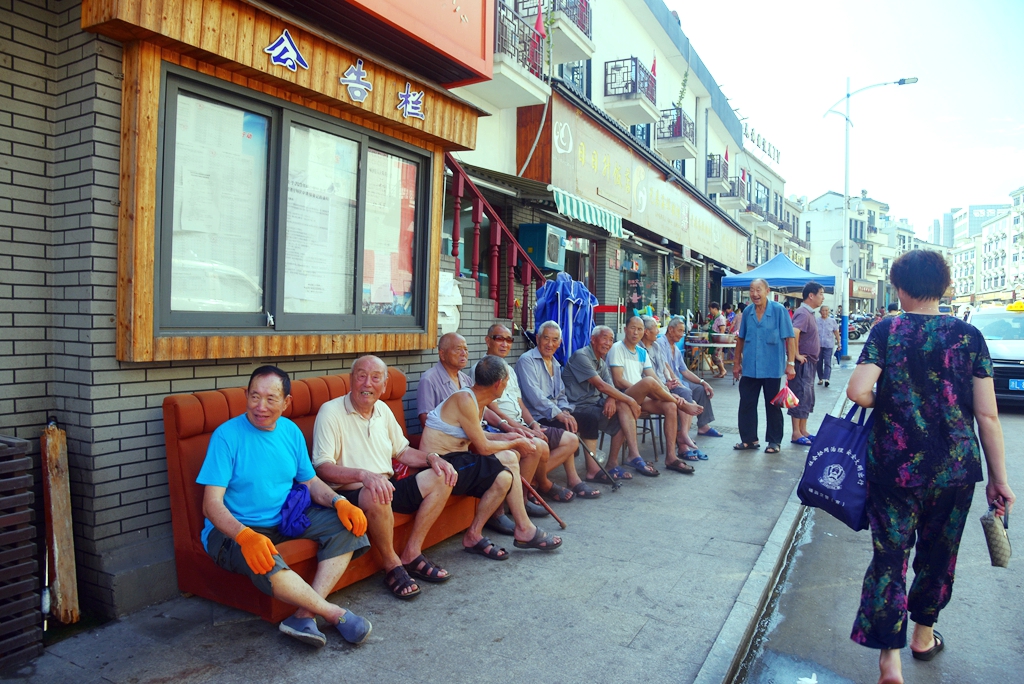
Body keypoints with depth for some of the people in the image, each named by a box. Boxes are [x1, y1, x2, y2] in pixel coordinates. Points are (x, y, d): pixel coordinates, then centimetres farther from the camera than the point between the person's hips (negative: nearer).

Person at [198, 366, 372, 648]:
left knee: (348, 524, -11)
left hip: (285, 519, 7)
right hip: (232, 530, -6)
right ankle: (336, 614, -18)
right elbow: (212, 504, -19)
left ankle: (305, 614, -23)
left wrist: (340, 502, -10)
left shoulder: (291, 431, 4)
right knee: (266, 563, -38)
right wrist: (246, 536, -38)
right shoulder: (226, 436, -14)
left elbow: (310, 481, 11)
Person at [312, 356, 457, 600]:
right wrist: (363, 474, -36)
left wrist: (431, 458, 2)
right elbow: (321, 466, -20)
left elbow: (402, 451, 21)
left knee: (442, 477, -4)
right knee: (376, 495, -39)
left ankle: (411, 555, -3)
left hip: (387, 487, 8)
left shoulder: (383, 410, 12)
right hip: (349, 494, -7)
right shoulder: (331, 412, -10)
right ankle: (392, 566, -14)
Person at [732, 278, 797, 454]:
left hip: (772, 368, -4)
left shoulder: (779, 310, -8)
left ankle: (774, 441, 20)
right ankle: (749, 439, 19)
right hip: (749, 368, 4)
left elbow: (789, 338, -9)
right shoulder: (748, 312, 4)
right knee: (746, 404, 6)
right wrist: (737, 363, 13)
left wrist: (790, 363, -14)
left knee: (772, 406, 8)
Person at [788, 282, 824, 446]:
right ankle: (796, 434, 2)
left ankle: (803, 431, 22)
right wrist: (797, 355, -27)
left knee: (808, 398, 15)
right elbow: (794, 332, -35)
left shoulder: (809, 313, 14)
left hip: (809, 363, 10)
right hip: (802, 363, -10)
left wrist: (812, 359, 17)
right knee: (800, 397, -5)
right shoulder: (803, 313, -17)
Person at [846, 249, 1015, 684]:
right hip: (954, 469, 3)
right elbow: (987, 414, -3)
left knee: (889, 554, 5)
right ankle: (923, 634, 39)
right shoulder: (969, 335, -2)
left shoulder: (887, 331, -6)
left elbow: (858, 390, -19)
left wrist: (886, 403, 3)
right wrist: (998, 478, 4)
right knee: (938, 552, 20)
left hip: (894, 466, -2)